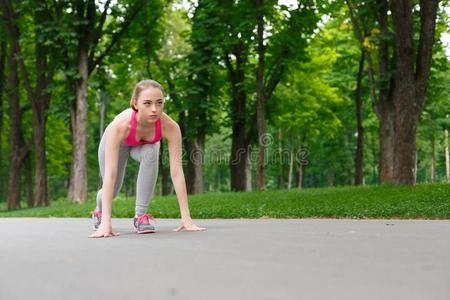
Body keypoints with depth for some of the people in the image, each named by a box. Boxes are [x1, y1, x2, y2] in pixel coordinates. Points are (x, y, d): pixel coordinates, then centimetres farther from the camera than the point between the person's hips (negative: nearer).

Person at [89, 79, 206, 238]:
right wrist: (106, 222, -52)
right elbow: (110, 174, -46)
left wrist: (186, 217, -41)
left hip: (146, 143, 1)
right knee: (112, 190, 6)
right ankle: (99, 210, 45)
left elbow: (177, 171, -38)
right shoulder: (119, 125, -45)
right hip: (119, 142, -1)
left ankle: (141, 215, -17)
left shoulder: (170, 127, -40)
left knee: (150, 154, -32)